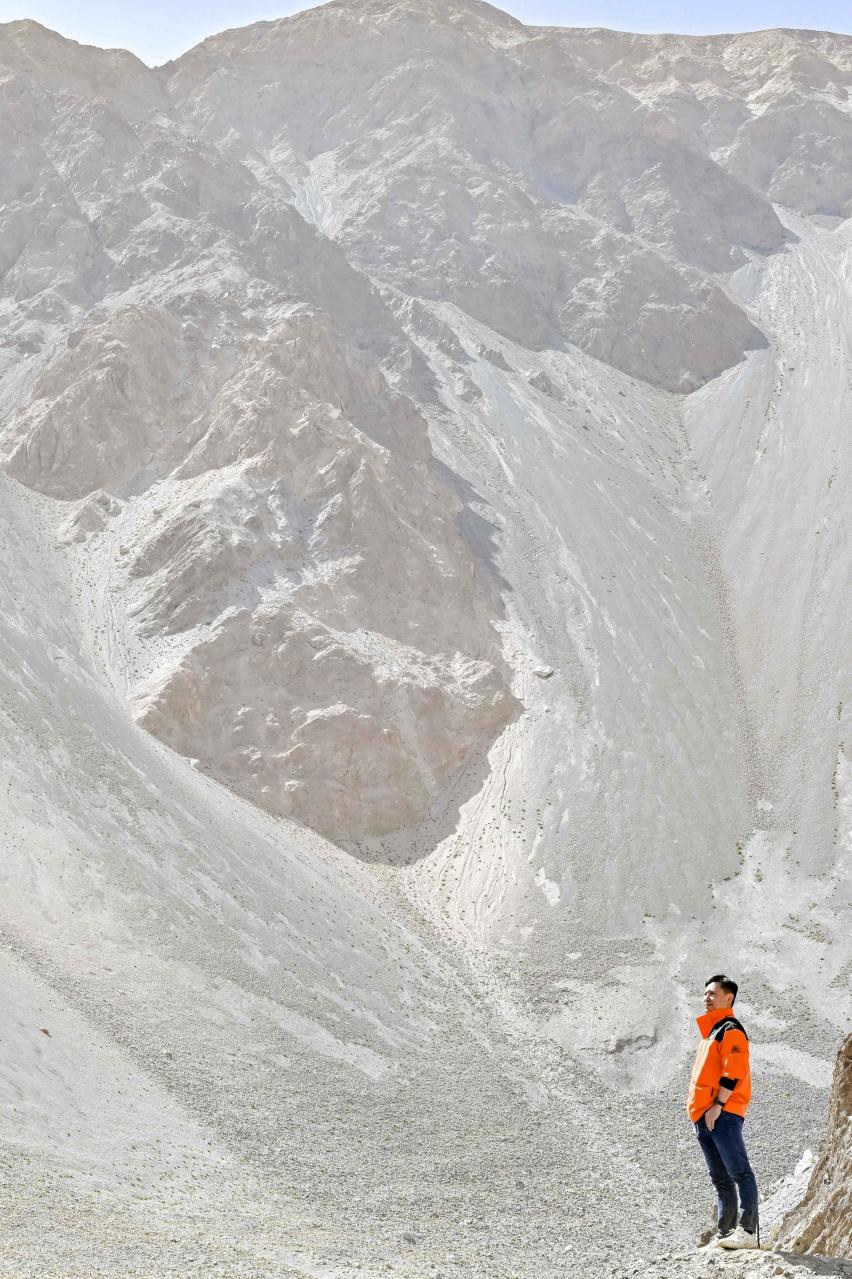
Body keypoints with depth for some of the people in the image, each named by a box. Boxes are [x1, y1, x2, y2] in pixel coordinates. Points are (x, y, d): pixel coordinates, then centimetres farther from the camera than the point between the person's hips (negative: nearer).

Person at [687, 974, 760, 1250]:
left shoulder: (731, 1029, -4)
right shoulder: (710, 1033, 25)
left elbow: (733, 1072, -15)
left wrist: (718, 1105, -19)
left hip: (723, 1114, -10)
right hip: (704, 1118, 10)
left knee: (739, 1173, -13)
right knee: (721, 1180, 9)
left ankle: (747, 1231, -19)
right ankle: (723, 1234, 10)